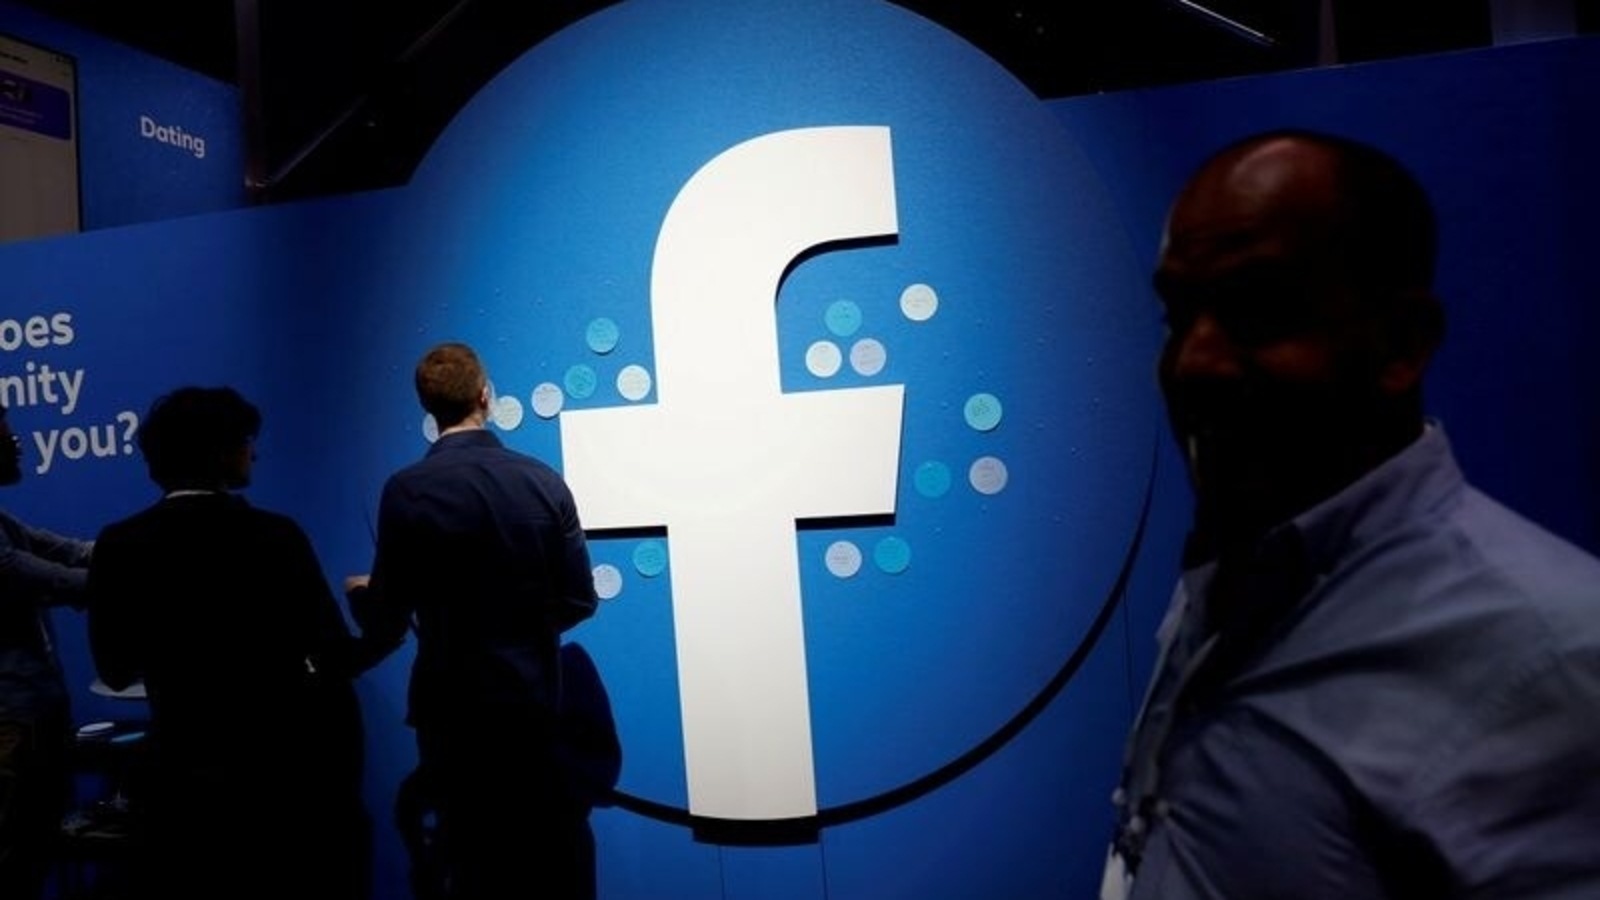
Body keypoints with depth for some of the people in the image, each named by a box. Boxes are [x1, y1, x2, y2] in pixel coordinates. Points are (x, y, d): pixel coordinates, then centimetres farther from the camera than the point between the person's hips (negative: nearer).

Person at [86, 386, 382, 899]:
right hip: (287, 768, -3)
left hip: (187, 772, 3)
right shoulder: (274, 535, -14)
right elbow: (337, 659, -14)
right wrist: (386, 631, 4)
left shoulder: (118, 546, -5)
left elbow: (116, 673, 6)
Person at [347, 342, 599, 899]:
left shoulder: (407, 491, -11)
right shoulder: (544, 482, -6)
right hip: (537, 705, 2)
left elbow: (388, 622, -6)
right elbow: (578, 601, -2)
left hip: (455, 713, -1)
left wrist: (363, 595, 17)